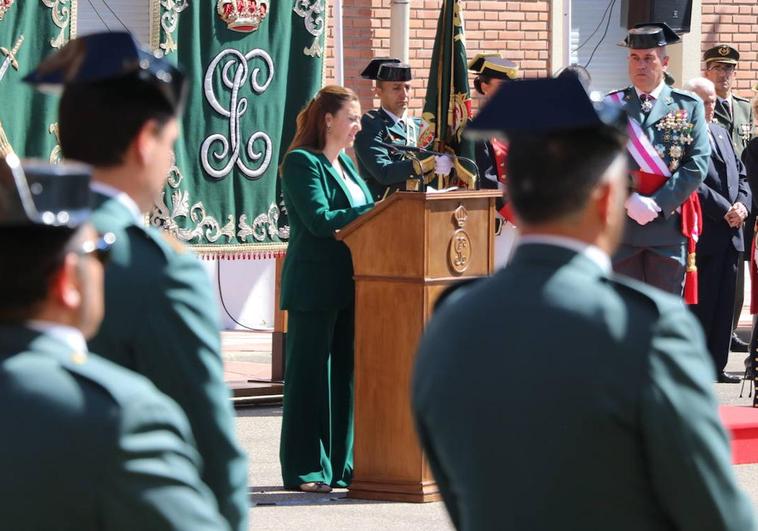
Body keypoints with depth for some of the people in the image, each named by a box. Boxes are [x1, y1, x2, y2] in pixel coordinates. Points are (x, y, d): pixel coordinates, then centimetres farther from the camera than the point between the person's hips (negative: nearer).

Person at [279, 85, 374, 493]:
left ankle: (340, 465, 14)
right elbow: (319, 219, -20)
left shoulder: (344, 163, 18)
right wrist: (375, 212, -19)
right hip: (314, 286, -8)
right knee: (310, 376, -3)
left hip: (347, 285, 8)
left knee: (344, 374, 9)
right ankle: (305, 470, 2)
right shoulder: (302, 162, -10)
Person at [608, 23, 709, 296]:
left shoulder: (688, 106, 6)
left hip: (670, 224, -1)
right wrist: (629, 201, -14)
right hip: (619, 225, 1)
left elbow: (698, 164, -3)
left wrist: (658, 204, -12)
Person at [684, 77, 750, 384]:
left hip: (730, 232, 8)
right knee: (700, 302, -4)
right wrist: (725, 210, -16)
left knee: (724, 304, 10)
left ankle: (716, 365, 16)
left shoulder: (720, 132, 18)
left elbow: (740, 174, 19)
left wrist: (742, 204, 0)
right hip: (702, 233, -8)